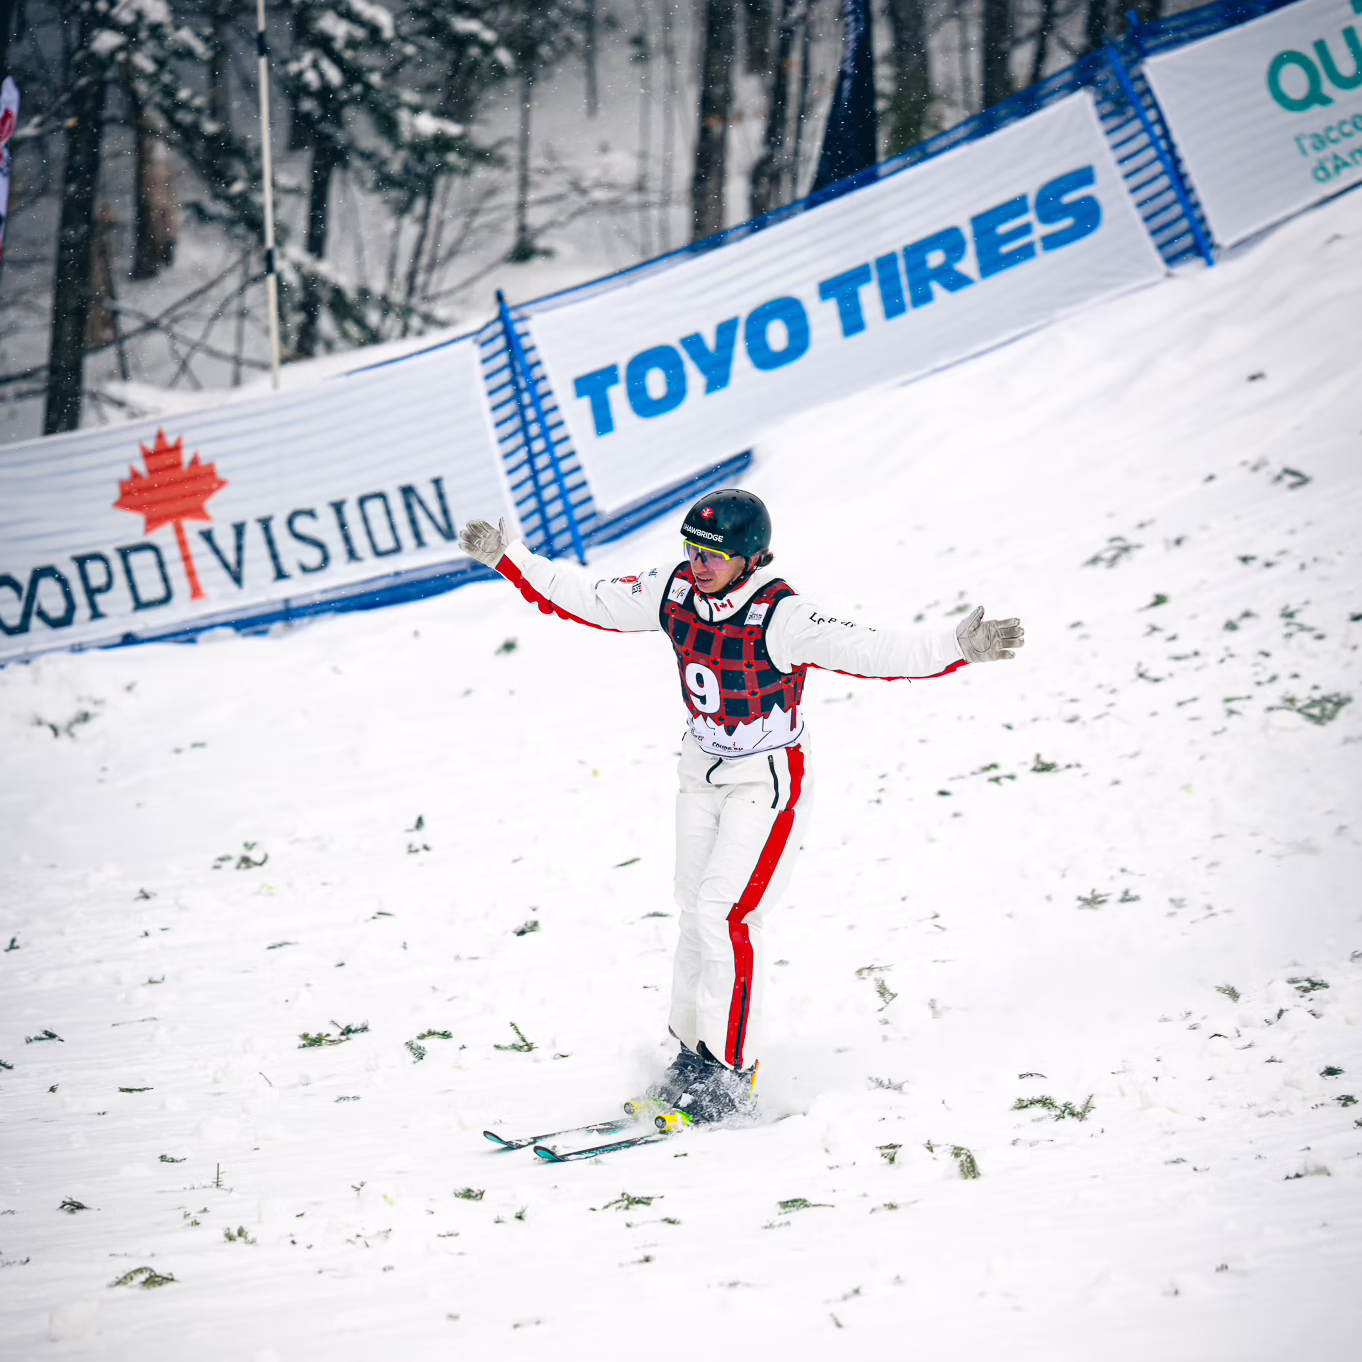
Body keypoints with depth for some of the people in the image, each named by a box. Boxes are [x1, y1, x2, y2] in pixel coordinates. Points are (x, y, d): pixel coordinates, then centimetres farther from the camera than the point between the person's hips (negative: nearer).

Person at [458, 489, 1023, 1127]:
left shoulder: (780, 618, -27)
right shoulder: (674, 592, -9)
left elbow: (867, 649, -35)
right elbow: (589, 598, 5)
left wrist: (958, 646, -48)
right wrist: (507, 559, 9)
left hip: (767, 781, -6)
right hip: (702, 770, 7)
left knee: (721, 913, -14)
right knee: (696, 913, 11)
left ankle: (729, 1075, -5)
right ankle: (693, 1056, 23)